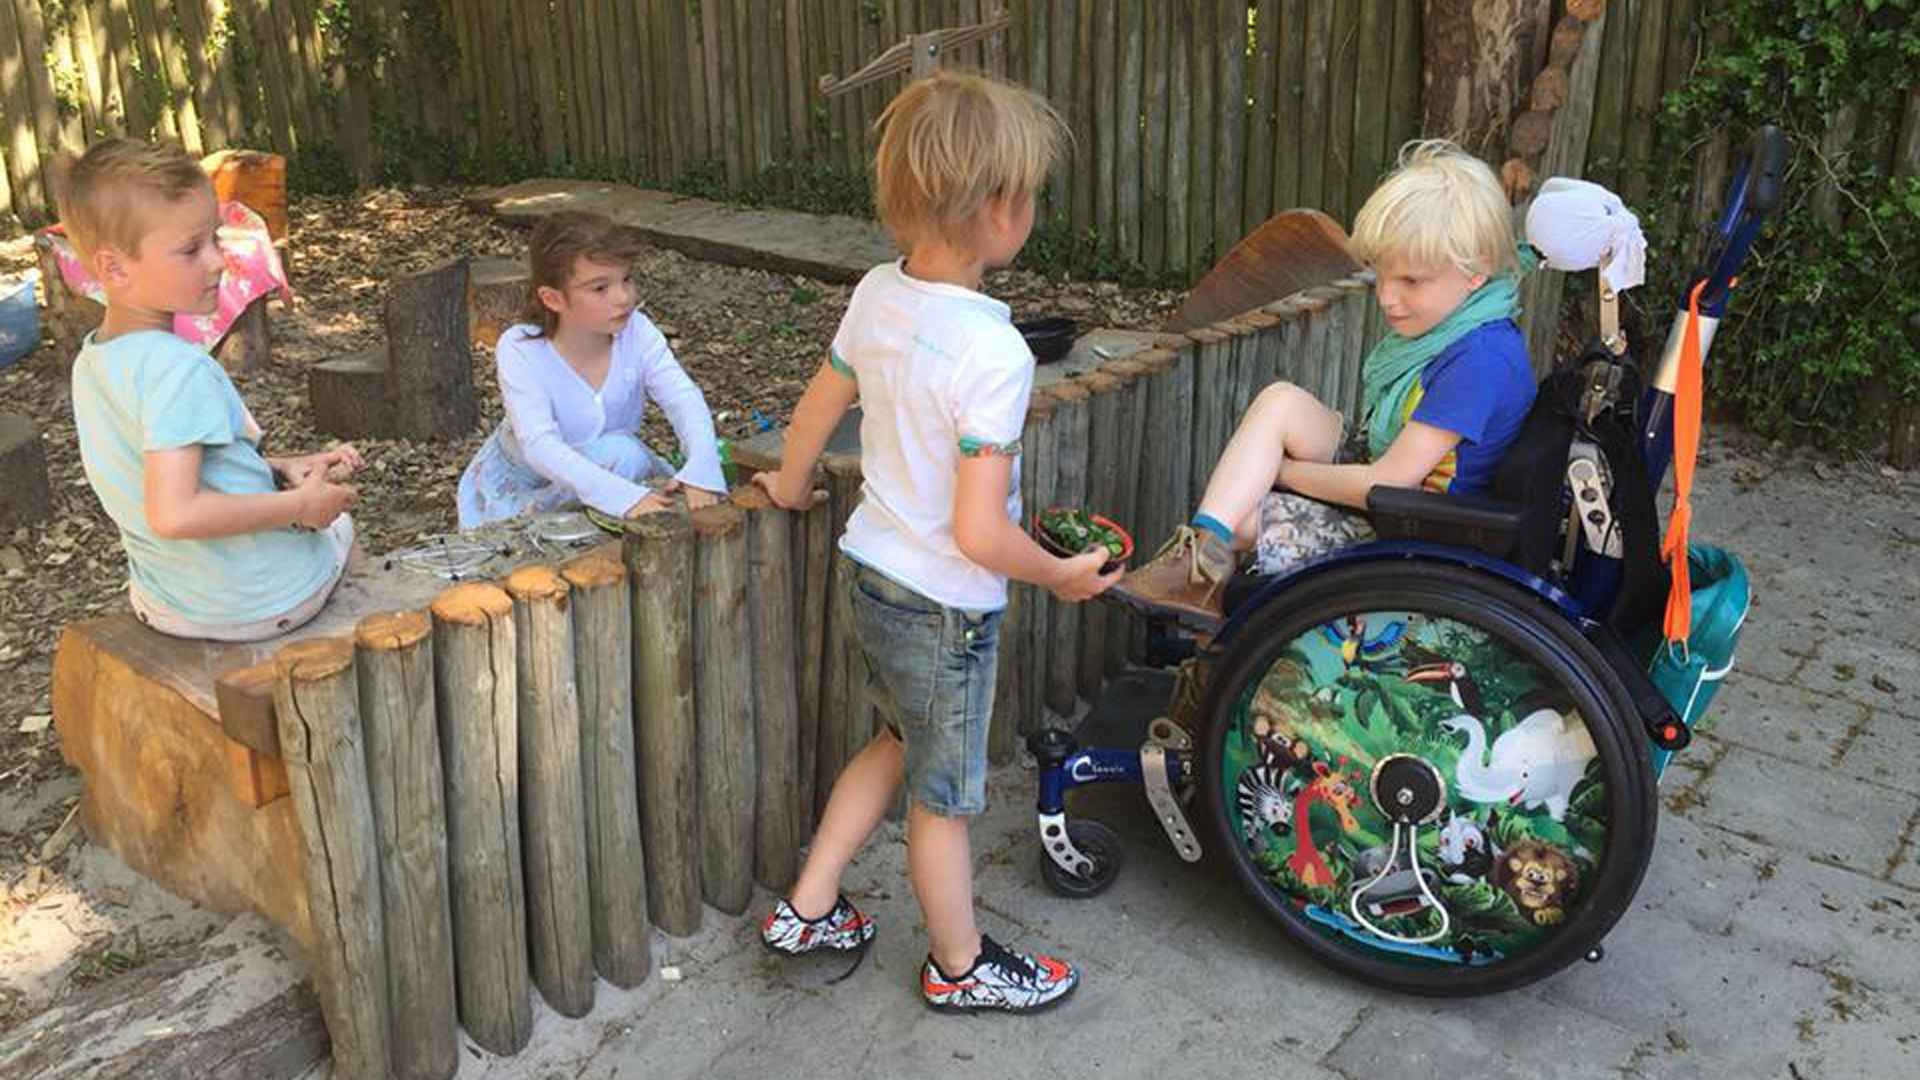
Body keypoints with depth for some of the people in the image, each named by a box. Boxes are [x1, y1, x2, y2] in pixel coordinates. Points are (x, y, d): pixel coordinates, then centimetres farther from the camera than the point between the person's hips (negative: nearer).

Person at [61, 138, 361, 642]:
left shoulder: (90, 361, 1)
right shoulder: (179, 369, -28)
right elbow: (174, 514, -35)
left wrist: (283, 470, 5)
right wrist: (299, 505, -25)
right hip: (263, 604, -7)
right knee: (340, 524, 25)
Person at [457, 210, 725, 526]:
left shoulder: (637, 332, -18)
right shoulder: (520, 349, -27)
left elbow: (684, 399, -27)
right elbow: (539, 445, -37)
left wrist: (702, 469, -47)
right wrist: (623, 495, -51)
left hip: (613, 463, 3)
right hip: (524, 484, -3)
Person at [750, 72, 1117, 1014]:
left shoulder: (877, 294, -6)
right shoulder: (993, 354, -29)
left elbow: (816, 409, 9)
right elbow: (980, 533, -28)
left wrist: (790, 488, 28)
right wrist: (1067, 575, -10)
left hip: (866, 572, 7)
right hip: (944, 608, -7)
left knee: (904, 740, 29)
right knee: (944, 793, 14)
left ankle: (806, 910, 36)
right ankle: (960, 967, 37)